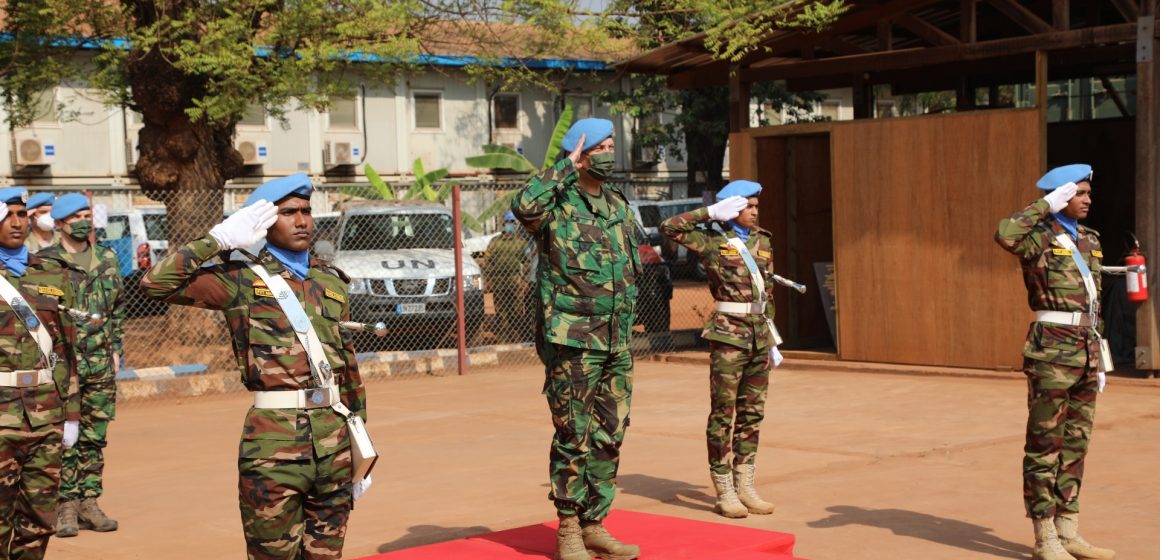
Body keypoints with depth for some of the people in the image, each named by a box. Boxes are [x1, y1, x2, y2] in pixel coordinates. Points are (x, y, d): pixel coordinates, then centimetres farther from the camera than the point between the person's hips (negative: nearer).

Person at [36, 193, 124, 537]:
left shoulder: (107, 260, 11)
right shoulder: (44, 263, -4)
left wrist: (115, 349, 13)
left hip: (100, 366, 4)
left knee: (94, 438, 8)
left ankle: (89, 502, 15)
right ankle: (66, 506, 4)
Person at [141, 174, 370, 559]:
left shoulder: (332, 280, 14)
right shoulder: (240, 278, 0)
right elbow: (156, 283, -10)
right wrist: (220, 239, -8)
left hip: (335, 439, 5)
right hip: (273, 444, -4)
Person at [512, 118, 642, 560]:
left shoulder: (618, 205, 14)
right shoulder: (557, 202, -7)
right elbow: (523, 207, -32)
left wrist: (626, 320, 15)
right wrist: (566, 168, -21)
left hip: (616, 342, 7)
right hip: (572, 342, -7)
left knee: (609, 437, 10)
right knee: (574, 437, -2)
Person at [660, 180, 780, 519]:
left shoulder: (763, 242, 14)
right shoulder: (713, 241, -3)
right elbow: (669, 228, -14)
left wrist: (771, 338, 17)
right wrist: (711, 212, -11)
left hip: (759, 336, 6)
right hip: (728, 335, -6)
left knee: (752, 413, 9)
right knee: (723, 414, -2)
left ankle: (744, 487, 17)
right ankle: (724, 493, 4)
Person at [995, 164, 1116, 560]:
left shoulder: (1089, 241, 16)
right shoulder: (1039, 237, -7)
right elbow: (1005, 234, -33)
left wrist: (1099, 361, 18)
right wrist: (1048, 205, -19)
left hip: (1085, 350, 8)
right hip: (1051, 349, -8)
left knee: (1075, 442, 11)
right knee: (1045, 444, -3)